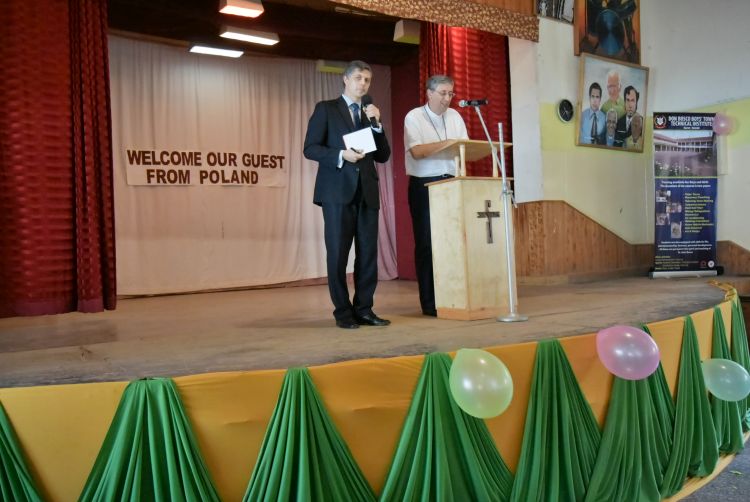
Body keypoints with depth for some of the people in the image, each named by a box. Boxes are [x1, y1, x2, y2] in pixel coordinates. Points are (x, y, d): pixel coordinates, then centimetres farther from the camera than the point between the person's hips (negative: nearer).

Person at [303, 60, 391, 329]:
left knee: (368, 253, 2)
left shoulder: (371, 115, 19)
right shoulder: (326, 109, 6)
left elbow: (383, 156, 12)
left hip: (367, 192, 4)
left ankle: (364, 309, 11)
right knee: (338, 254, -1)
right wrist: (341, 155, -17)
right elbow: (310, 148, -3)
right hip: (338, 191, -4)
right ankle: (343, 312, 8)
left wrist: (376, 123, 1)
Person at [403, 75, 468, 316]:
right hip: (424, 186, -4)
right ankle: (430, 303, 5)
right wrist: (447, 143, -19)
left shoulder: (455, 116, 13)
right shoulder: (413, 117, -3)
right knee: (426, 243, -1)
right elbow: (416, 151, -16)